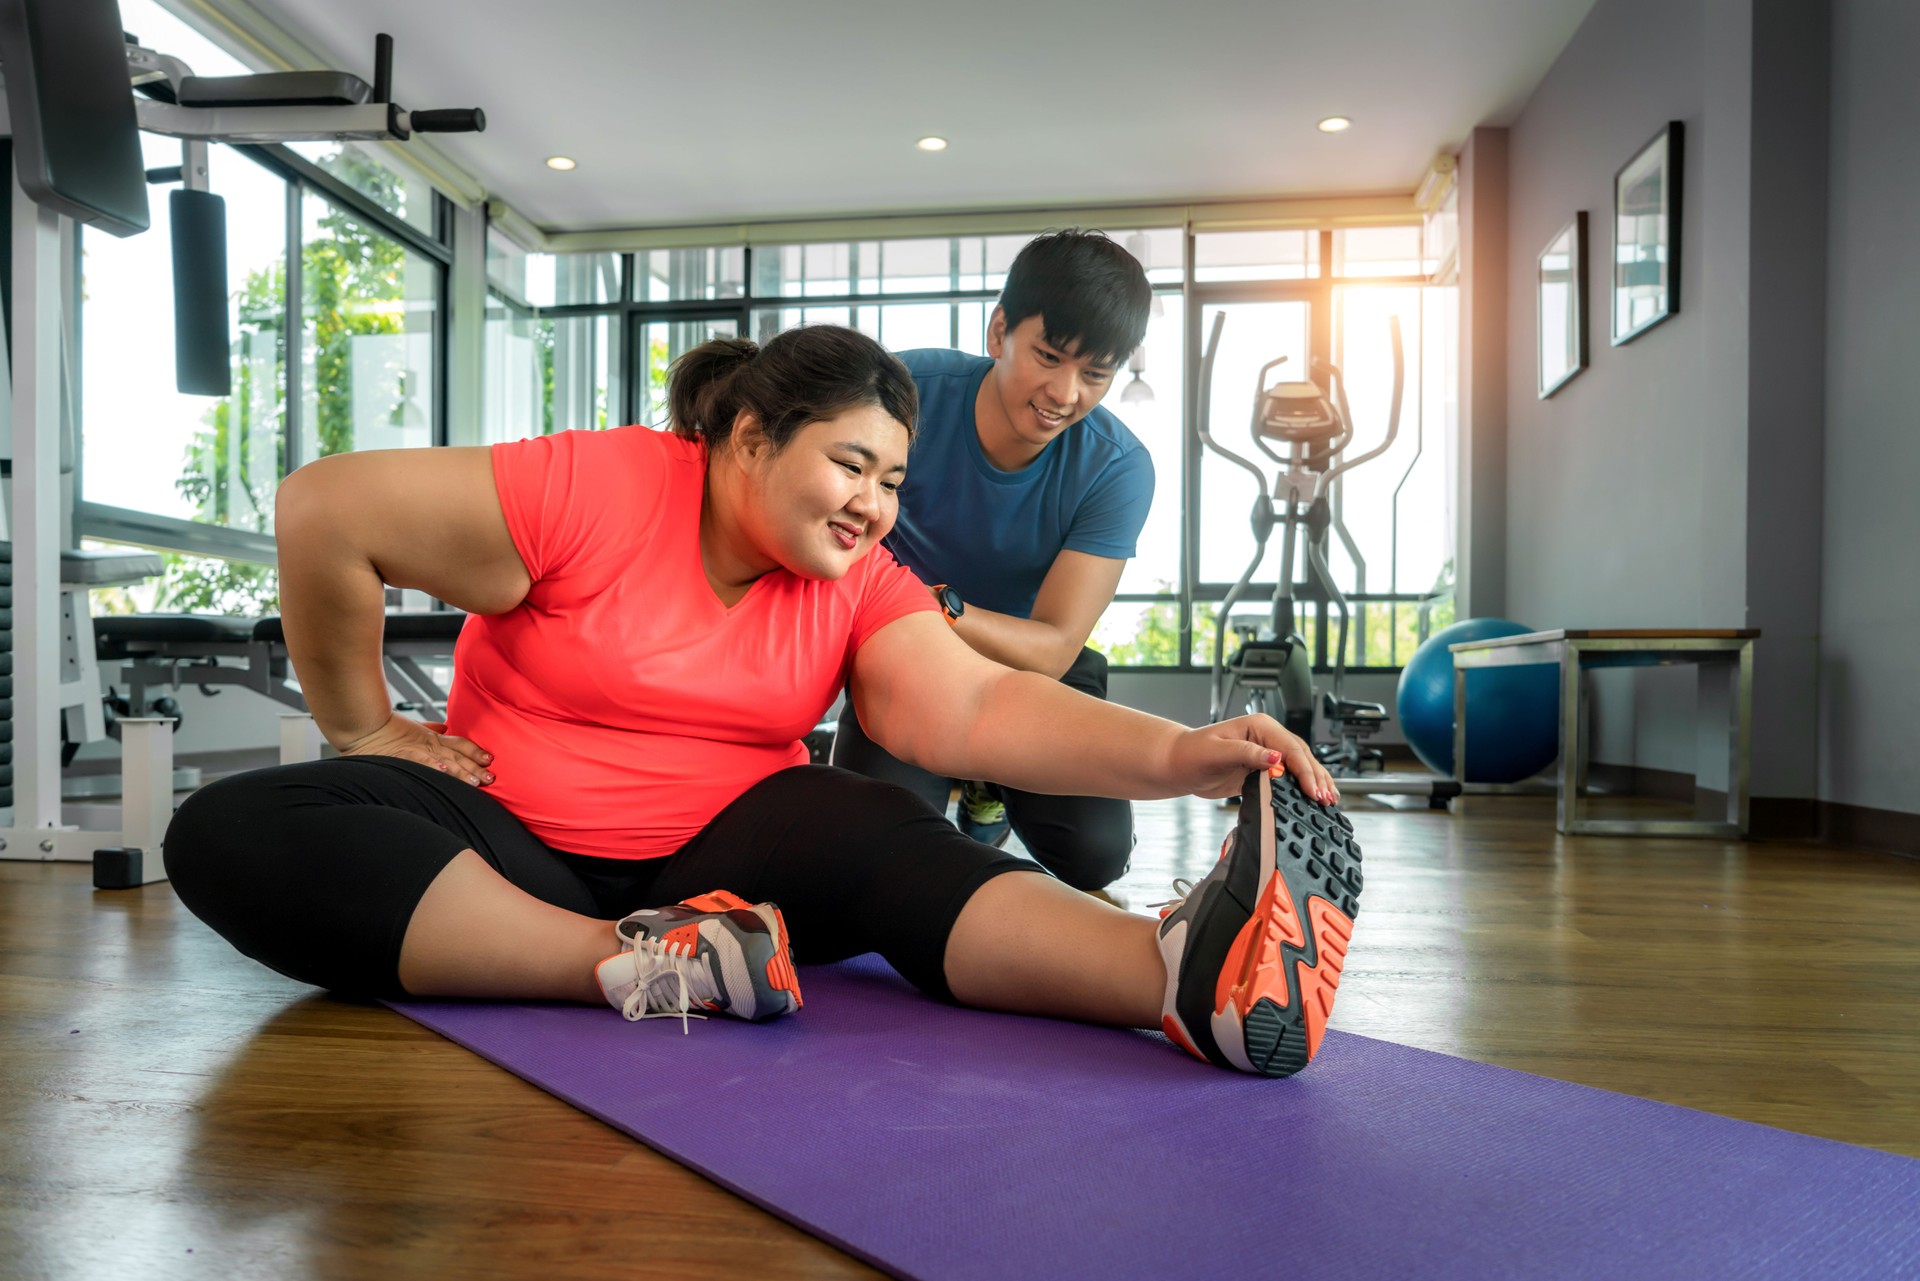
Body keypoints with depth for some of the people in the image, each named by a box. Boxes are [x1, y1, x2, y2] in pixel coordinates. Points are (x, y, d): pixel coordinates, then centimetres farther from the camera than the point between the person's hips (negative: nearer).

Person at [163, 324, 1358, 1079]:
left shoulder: (858, 581, -2)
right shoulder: (592, 488, -15)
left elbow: (976, 708, -19)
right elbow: (322, 512, -13)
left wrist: (1176, 755, -35)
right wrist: (364, 728, -7)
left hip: (716, 851, 2)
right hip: (514, 837, -1)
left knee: (880, 836, -29)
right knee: (233, 834, -27)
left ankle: (1190, 974, -49)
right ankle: (636, 968, -40)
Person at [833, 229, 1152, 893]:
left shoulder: (1117, 468, -21)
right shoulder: (908, 389, -22)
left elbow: (1053, 650, -26)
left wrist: (937, 606, -46)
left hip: (1031, 662, 1)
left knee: (1094, 851, -19)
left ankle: (991, 781, 16)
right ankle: (946, 774, 15)